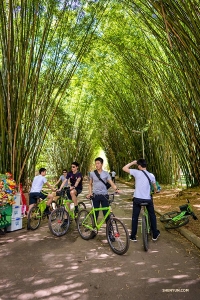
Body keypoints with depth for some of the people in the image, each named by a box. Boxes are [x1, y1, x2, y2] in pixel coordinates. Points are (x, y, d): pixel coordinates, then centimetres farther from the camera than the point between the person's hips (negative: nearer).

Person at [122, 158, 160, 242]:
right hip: (148, 199, 2)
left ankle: (133, 236, 18)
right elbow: (154, 185, 16)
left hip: (137, 199, -2)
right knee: (152, 216, 22)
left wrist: (132, 162, 1)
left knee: (135, 217, 11)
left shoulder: (137, 172, -11)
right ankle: (155, 234, 31)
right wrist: (155, 190, 38)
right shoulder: (151, 175, -1)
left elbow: (124, 168, -10)